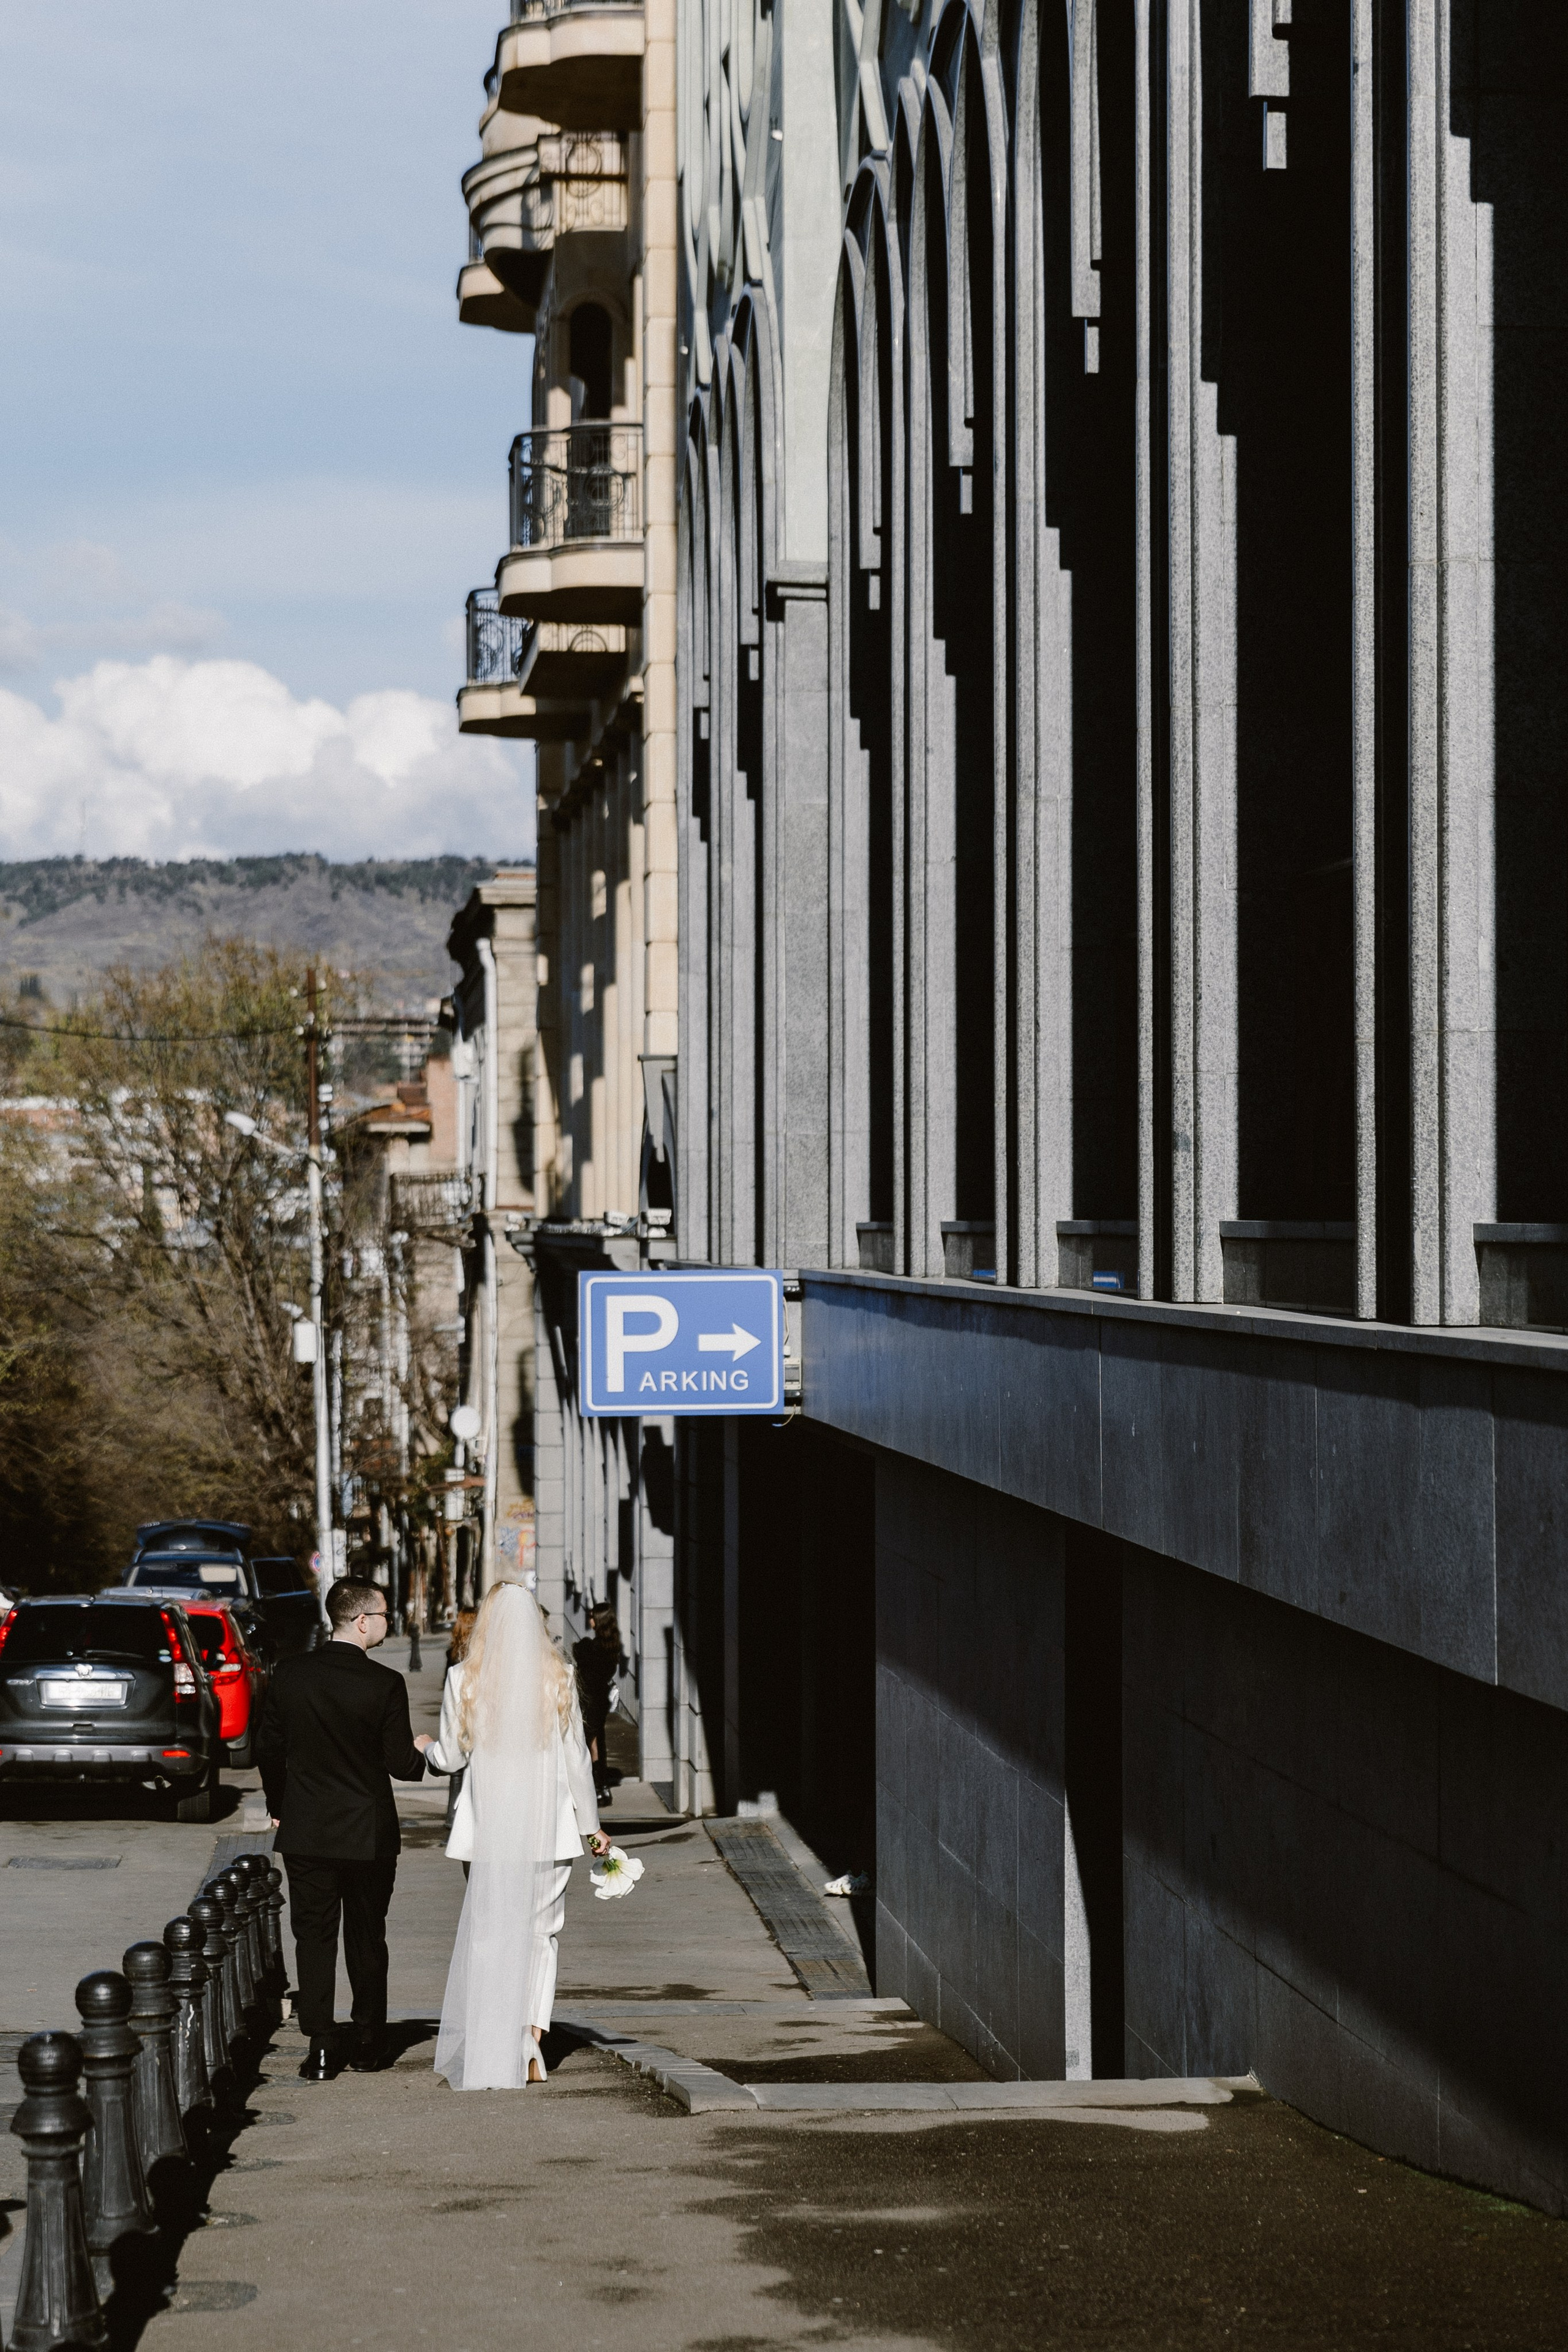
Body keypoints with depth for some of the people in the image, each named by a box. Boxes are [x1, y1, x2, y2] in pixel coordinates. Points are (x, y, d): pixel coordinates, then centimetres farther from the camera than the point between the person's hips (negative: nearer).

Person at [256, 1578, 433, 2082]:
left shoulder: (290, 1676, -3)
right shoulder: (385, 1685, -14)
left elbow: (269, 1748, 5)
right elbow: (400, 1764, -11)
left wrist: (278, 1808, 20)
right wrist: (421, 1750, 12)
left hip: (305, 1832, 2)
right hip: (368, 1833, -2)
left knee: (313, 1938, 5)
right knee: (367, 1940, 13)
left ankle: (321, 2046, -2)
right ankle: (368, 2045, 20)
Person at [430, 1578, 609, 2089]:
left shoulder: (464, 1680, -5)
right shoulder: (559, 1680, -2)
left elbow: (451, 1757, 3)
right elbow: (577, 1759, 3)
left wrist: (425, 1749, 27)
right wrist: (591, 1826, 13)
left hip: (489, 1830, -1)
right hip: (548, 1830, 1)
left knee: (488, 1936, 8)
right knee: (541, 1932, 12)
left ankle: (490, 2058, 8)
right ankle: (531, 2040, -1)